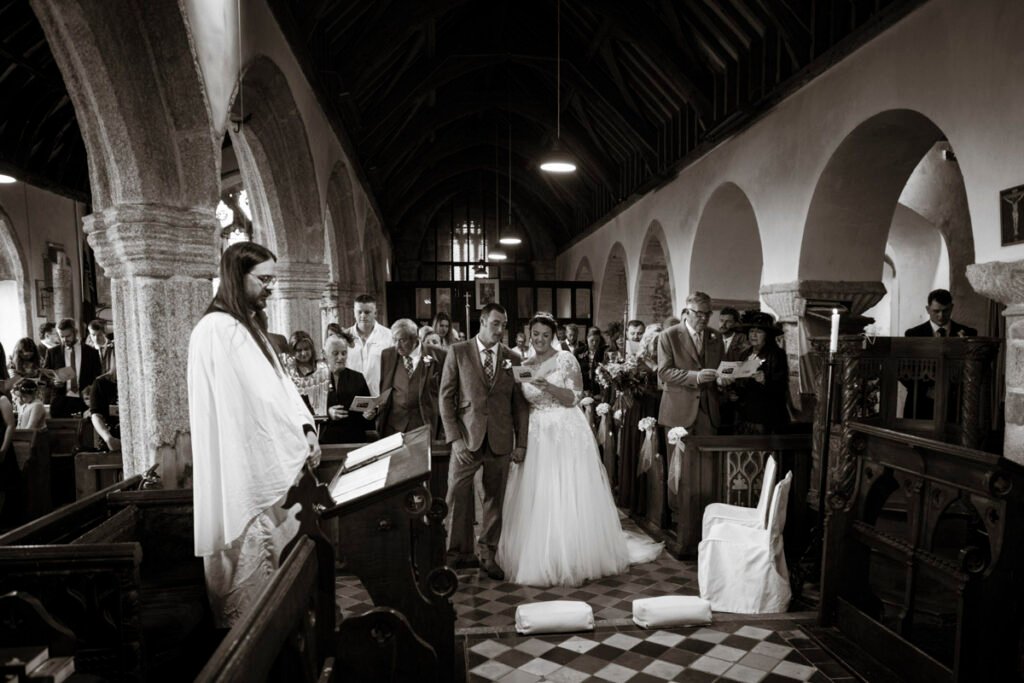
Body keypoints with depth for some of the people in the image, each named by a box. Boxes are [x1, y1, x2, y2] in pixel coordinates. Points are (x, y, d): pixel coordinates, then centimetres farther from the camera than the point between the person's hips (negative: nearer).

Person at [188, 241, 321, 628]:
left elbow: (278, 384, 10)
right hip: (240, 471, -10)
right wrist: (299, 441, -17)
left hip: (260, 467, 10)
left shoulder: (248, 325, 15)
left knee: (265, 556, 17)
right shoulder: (218, 330, -17)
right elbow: (255, 397, -21)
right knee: (249, 564, 1)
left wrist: (304, 428, -3)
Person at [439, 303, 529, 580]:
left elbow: (520, 404, 8)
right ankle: (457, 552, 21)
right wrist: (455, 438, -8)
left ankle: (487, 554, 25)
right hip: (467, 438, -2)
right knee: (458, 497, 2)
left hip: (501, 441, 2)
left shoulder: (512, 358, 6)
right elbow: (446, 397, -1)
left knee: (495, 499, 9)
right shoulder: (458, 352, 0)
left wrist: (521, 443, 3)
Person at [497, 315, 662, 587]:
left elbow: (573, 398, -9)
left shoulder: (566, 359, -4)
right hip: (536, 435, 4)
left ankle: (574, 559, 12)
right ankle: (539, 560, 20)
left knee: (570, 499, -2)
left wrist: (547, 386, -23)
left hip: (567, 434, -4)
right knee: (536, 501, 6)